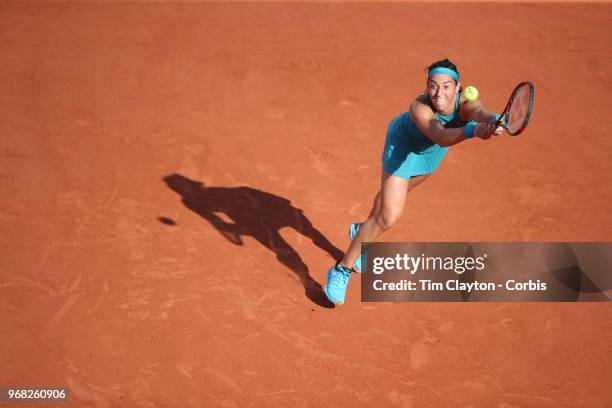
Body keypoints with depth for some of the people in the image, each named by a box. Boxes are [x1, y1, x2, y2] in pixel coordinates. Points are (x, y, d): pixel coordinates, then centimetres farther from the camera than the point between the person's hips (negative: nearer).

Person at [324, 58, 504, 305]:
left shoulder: (465, 104, -34)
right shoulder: (419, 107, -43)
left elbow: (481, 113, -58)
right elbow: (440, 136, -61)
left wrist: (494, 121, -82)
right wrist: (472, 130, -80)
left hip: (430, 150, 6)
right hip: (404, 144, -6)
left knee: (396, 190, 30)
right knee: (389, 217, -16)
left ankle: (362, 230, 61)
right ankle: (341, 270, 1)